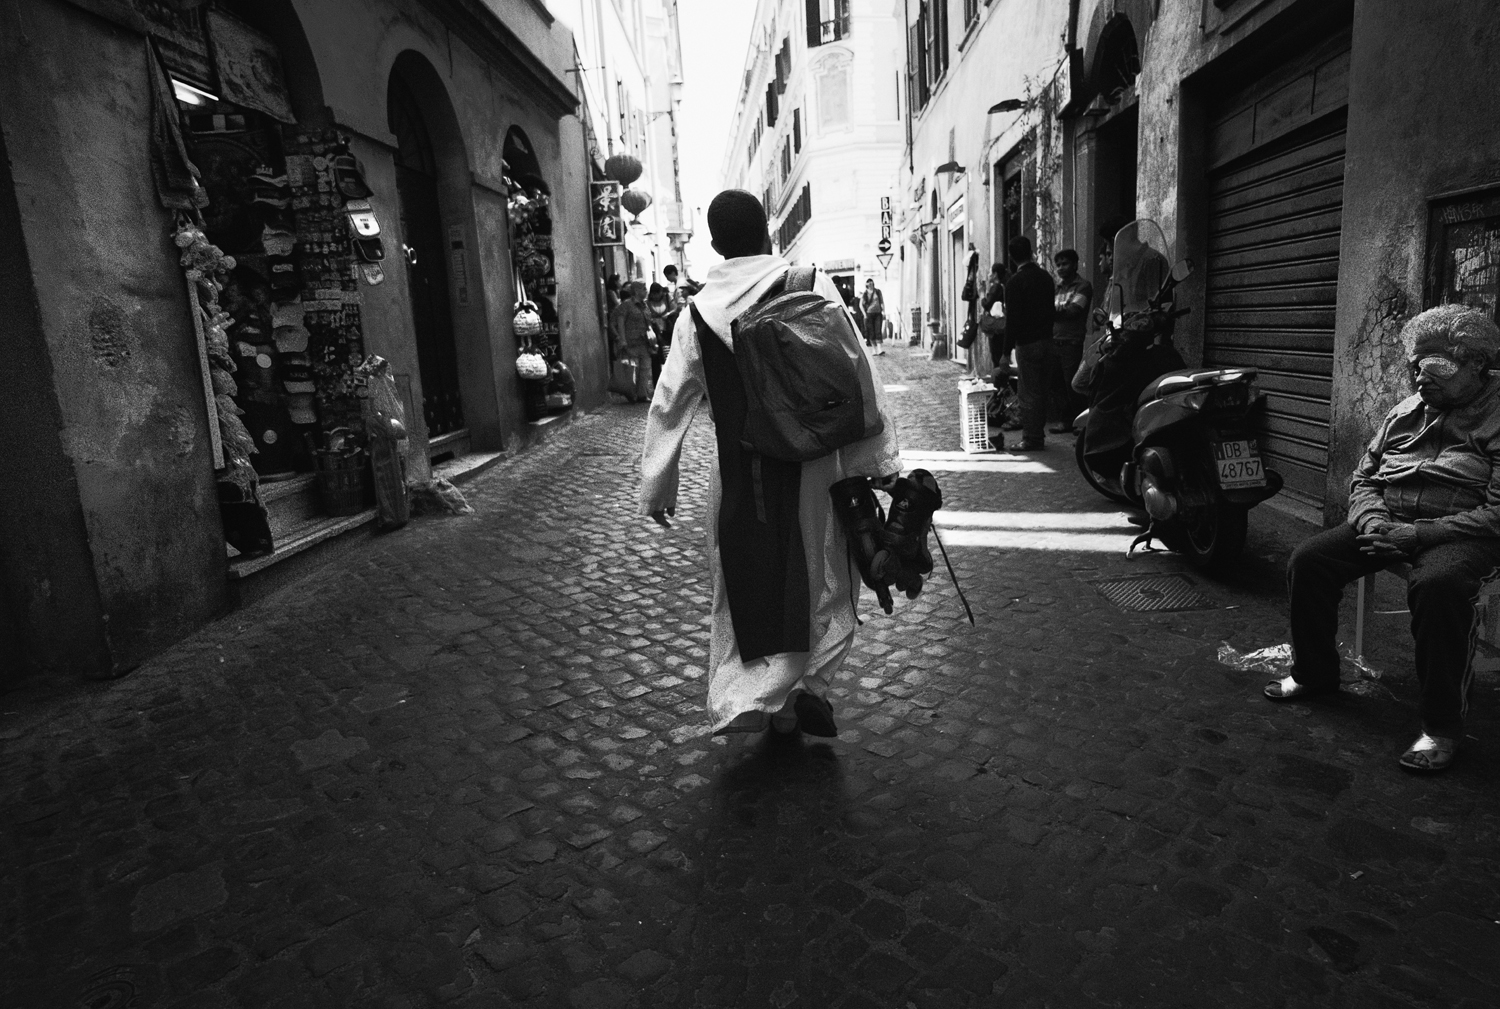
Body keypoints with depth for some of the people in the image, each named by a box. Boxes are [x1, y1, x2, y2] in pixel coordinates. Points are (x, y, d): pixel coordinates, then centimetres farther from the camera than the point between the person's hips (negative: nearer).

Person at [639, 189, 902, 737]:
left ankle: (743, 694, 12)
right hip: (813, 463, -1)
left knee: (745, 587, 16)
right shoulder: (812, 284, -4)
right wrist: (882, 458, -2)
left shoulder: (698, 312, 2)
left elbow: (668, 404, 4)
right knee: (821, 582, 14)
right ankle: (807, 682, -2)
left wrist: (655, 486, 12)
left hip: (738, 471, 2)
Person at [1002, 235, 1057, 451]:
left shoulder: (1015, 282, -11)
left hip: (1027, 343, -6)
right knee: (1042, 392, 13)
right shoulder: (1046, 276, 9)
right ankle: (1039, 436, 21)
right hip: (1048, 341, 6)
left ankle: (1030, 439, 1)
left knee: (1029, 394, -2)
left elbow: (1012, 318, -14)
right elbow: (1051, 310, 14)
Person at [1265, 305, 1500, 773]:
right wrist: (1372, 519, -6)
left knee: (1437, 586, -37)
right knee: (1308, 560, -14)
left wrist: (1417, 534, -21)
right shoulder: (1406, 411, 14)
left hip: (1460, 533, -6)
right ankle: (1314, 671, 7)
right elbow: (1362, 478, 16)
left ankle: (1442, 725, -20)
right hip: (1387, 522, 6)